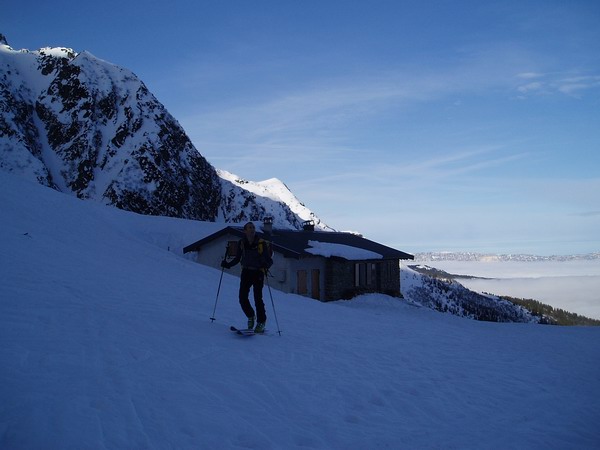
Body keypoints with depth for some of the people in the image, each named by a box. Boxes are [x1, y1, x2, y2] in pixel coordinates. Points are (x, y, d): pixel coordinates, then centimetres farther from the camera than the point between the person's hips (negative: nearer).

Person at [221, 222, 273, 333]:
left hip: (258, 273, -4)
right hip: (246, 272, 4)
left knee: (258, 298, -11)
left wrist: (265, 266, -29)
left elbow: (269, 260, -8)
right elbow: (237, 259, 14)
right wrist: (228, 264, -1)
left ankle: (261, 322, 5)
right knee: (242, 298, -3)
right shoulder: (241, 243, 3)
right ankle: (251, 316, 23)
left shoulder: (262, 243, -9)